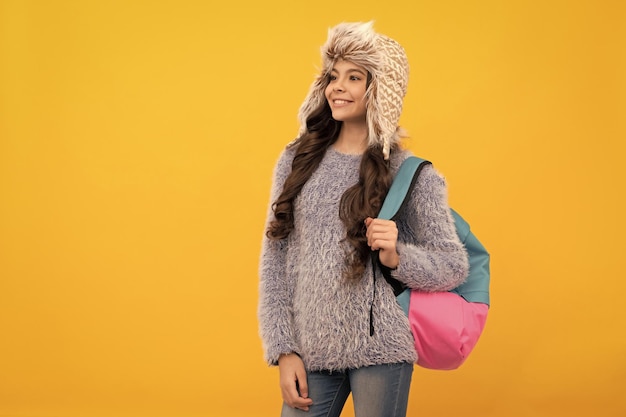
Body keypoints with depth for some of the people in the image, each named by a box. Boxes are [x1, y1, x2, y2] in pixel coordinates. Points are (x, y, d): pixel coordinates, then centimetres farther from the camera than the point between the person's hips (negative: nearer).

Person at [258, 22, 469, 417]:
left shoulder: (413, 175, 0)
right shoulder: (297, 161, 6)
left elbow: (455, 265, 3)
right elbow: (275, 261, 6)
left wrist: (396, 257, -16)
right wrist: (283, 350, -1)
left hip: (380, 352, -2)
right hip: (310, 351, 2)